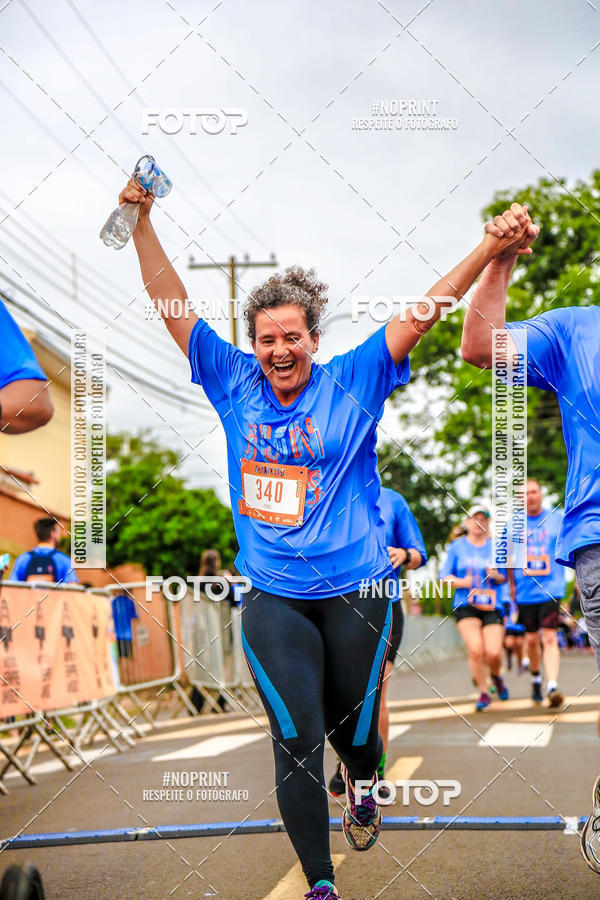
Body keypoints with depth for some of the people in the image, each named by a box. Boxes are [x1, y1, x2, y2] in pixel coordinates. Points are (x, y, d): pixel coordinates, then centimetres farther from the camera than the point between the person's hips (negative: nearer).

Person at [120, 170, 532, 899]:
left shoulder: (353, 381, -2)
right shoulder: (234, 384, 2)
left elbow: (423, 313, -7)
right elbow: (171, 306, 3)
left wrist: (490, 251, -14)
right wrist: (140, 222, -4)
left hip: (356, 591, 0)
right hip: (273, 599, 0)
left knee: (352, 722, 16)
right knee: (297, 741, -6)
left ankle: (362, 784, 53)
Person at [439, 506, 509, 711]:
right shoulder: (457, 546, 7)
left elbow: (504, 578, 16)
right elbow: (444, 576, 6)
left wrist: (497, 576, -8)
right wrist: (461, 582, -13)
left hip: (492, 606, 1)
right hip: (465, 606, -1)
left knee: (494, 653, -12)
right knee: (475, 649, -17)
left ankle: (496, 676, 23)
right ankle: (483, 692, 1)